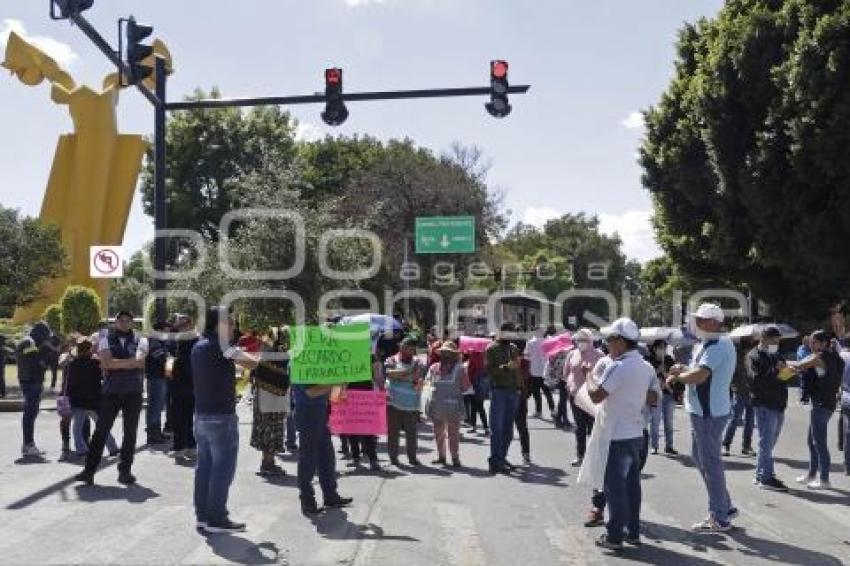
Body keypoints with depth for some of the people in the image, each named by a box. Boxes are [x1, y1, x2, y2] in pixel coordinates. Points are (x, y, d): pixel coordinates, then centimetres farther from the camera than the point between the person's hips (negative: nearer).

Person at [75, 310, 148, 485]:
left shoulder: (140, 341, 6)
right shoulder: (106, 341, 7)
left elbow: (140, 361, -14)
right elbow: (107, 362, -11)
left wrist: (116, 363, -12)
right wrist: (130, 361, -9)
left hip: (133, 393, 0)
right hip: (111, 392, 0)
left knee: (130, 433, 5)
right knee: (101, 431, 0)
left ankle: (125, 470, 14)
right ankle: (89, 470, 4)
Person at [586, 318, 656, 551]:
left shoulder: (618, 367, -19)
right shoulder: (647, 367, 6)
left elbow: (596, 396, -23)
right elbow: (653, 398, 13)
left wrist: (588, 376, -7)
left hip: (618, 435, -8)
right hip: (636, 433, 8)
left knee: (615, 485, 0)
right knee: (632, 482, 15)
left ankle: (614, 536, 5)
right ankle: (633, 531, 22)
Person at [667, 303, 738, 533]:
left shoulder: (717, 347, -20)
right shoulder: (708, 344, 14)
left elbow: (698, 376, -30)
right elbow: (701, 372, 18)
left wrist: (677, 376, -13)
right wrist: (683, 370, -1)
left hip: (709, 413, -10)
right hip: (703, 411, 10)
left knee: (710, 464, -2)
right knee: (701, 459, 19)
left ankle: (720, 519, 9)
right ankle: (725, 507, 28)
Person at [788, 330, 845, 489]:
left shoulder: (821, 356, -14)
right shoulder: (832, 357, 14)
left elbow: (799, 366, -12)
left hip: (822, 404, -10)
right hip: (825, 403, 10)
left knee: (819, 442, -4)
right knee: (812, 440, 18)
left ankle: (824, 480, 0)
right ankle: (812, 475, 27)